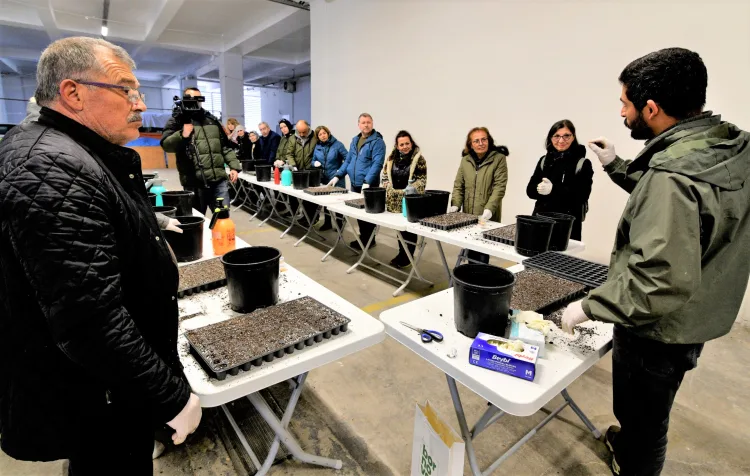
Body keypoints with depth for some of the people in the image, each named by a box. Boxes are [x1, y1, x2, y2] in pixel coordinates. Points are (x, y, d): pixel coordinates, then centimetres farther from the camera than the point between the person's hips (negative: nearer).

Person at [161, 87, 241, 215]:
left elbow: (225, 146, 18)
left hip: (219, 180, 4)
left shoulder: (211, 119, 17)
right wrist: (182, 135, -24)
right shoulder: (177, 120, 3)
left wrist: (234, 166, 7)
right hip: (194, 183, -3)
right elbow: (166, 144, -7)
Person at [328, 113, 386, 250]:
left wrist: (367, 182, -27)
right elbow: (348, 160, 20)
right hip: (355, 184, 7)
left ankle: (370, 240, 14)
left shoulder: (377, 141, -9)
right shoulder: (354, 140, 15)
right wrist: (338, 176, 11)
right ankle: (363, 237, 26)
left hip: (368, 185, -7)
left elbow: (377, 164, -18)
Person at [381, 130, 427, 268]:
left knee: (410, 229, 5)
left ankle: (408, 256, 18)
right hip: (395, 200, 5)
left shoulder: (418, 158, -7)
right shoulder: (392, 158, 6)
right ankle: (401, 253, 30)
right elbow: (385, 176, 11)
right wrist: (389, 191, -4)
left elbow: (421, 180, -9)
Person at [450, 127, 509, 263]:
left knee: (482, 253, -3)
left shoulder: (499, 158, -4)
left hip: (487, 217, -4)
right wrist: (455, 205, -4)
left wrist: (489, 209, -21)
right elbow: (458, 185, 10)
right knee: (469, 252, 13)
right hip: (468, 216, 4)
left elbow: (499, 187, -10)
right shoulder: (465, 160, 9)